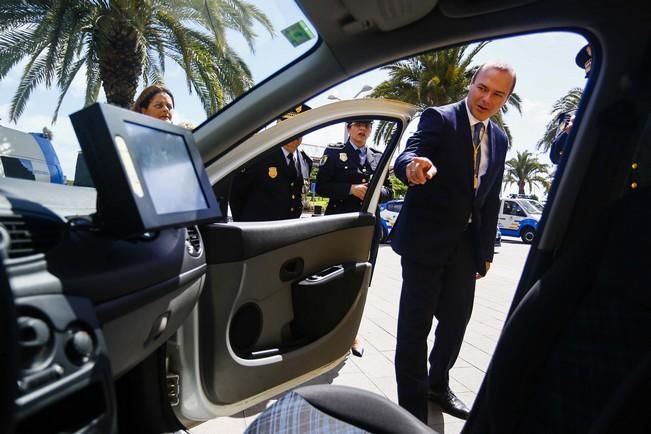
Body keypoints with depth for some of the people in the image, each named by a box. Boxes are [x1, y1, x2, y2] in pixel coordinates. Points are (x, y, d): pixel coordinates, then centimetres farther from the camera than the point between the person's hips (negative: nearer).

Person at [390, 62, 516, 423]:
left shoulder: (499, 140, 12)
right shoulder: (439, 119, -6)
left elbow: (491, 200, 14)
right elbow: (407, 156, -23)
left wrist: (486, 250, 12)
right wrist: (413, 165, -47)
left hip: (465, 244, 6)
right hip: (425, 240, -6)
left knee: (457, 318, 13)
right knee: (415, 325, -1)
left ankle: (438, 385, 35)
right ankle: (412, 408, 14)